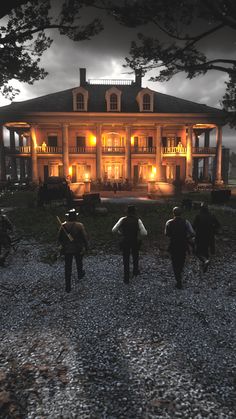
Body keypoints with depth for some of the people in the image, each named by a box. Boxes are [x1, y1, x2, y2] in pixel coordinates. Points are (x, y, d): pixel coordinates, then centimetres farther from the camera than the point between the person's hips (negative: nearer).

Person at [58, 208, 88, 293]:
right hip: (78, 249, 0)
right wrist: (86, 246, 1)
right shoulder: (80, 225, -16)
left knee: (68, 267, 7)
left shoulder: (63, 225, -11)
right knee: (79, 263, 27)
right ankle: (80, 274, 54)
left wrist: (63, 245, 15)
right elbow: (85, 237, -14)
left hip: (67, 249, 1)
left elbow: (59, 238, -3)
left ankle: (68, 287, 10)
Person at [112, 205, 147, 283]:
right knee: (135, 257, 27)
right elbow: (144, 233, -20)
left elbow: (113, 230, -12)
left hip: (125, 242, 0)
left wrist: (121, 233, 3)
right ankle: (135, 271, 49)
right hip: (135, 242, 0)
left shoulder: (122, 220, -12)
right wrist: (137, 232, -2)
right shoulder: (137, 220, -14)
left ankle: (126, 278, 17)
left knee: (126, 260, 13)